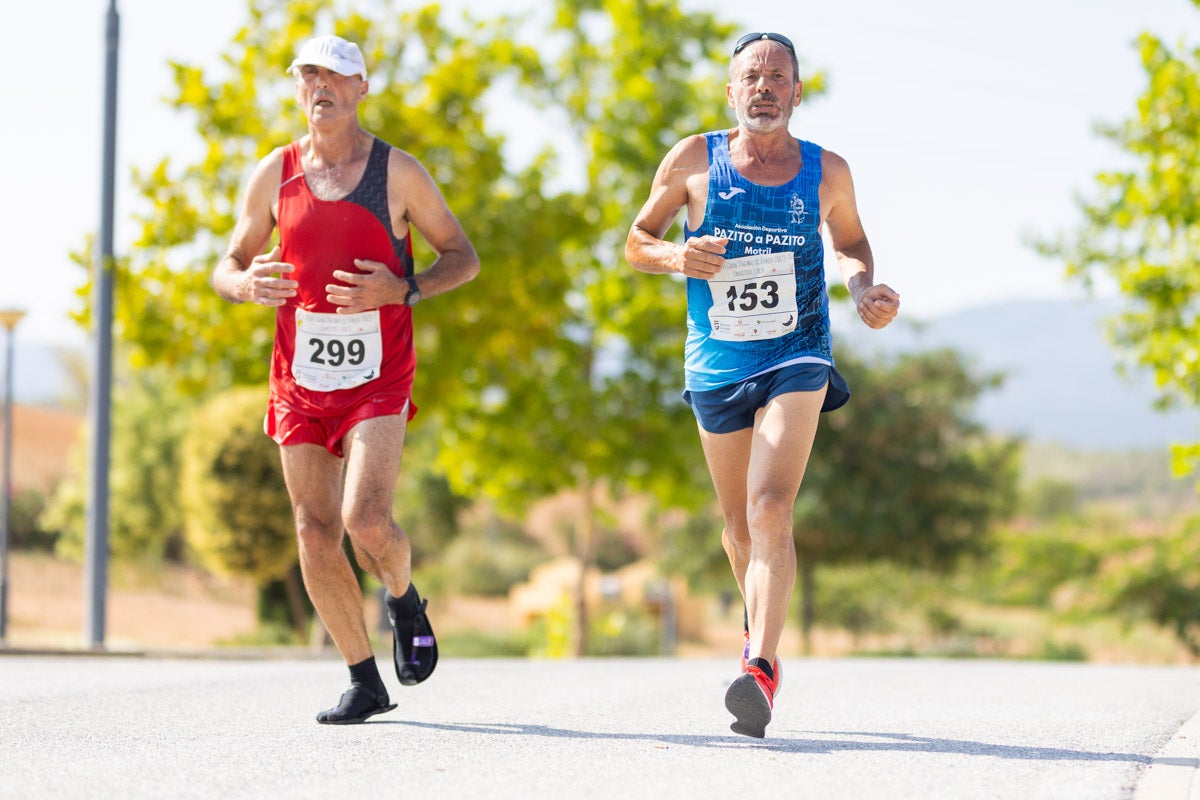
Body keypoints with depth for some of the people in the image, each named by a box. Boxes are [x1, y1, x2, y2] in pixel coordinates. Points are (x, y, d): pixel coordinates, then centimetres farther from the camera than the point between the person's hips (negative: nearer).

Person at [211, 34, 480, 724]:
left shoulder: (398, 172, -1)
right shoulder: (274, 174, 6)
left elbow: (464, 257, 4)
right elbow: (228, 267, 14)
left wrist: (402, 289, -15)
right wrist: (248, 286, -11)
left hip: (377, 377, -3)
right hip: (300, 376, 3)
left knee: (367, 519, -19)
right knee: (315, 533, 0)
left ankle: (406, 603, 16)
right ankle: (366, 684, 13)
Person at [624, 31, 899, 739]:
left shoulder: (827, 171, 2)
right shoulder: (694, 161, 0)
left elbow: (851, 242, 20)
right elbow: (636, 242, 7)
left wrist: (865, 290, -1)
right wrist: (674, 256, -15)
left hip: (797, 360, -2)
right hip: (717, 366, 2)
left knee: (771, 511, -21)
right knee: (741, 527, 14)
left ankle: (761, 669, -29)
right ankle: (764, 631, 42)